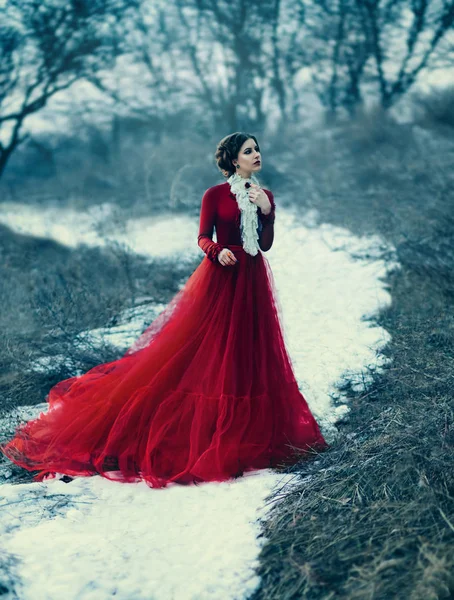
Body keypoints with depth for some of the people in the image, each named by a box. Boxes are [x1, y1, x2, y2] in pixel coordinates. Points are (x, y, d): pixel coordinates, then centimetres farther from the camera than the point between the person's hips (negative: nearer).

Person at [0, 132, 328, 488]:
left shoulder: (265, 196, 9)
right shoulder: (215, 195, -4)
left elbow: (266, 244, 4)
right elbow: (203, 237, -2)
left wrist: (267, 212, -10)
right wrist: (217, 252, -22)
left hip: (252, 280, 5)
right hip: (220, 277, -4)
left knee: (248, 352, 7)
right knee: (205, 350, -4)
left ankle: (243, 429, 18)